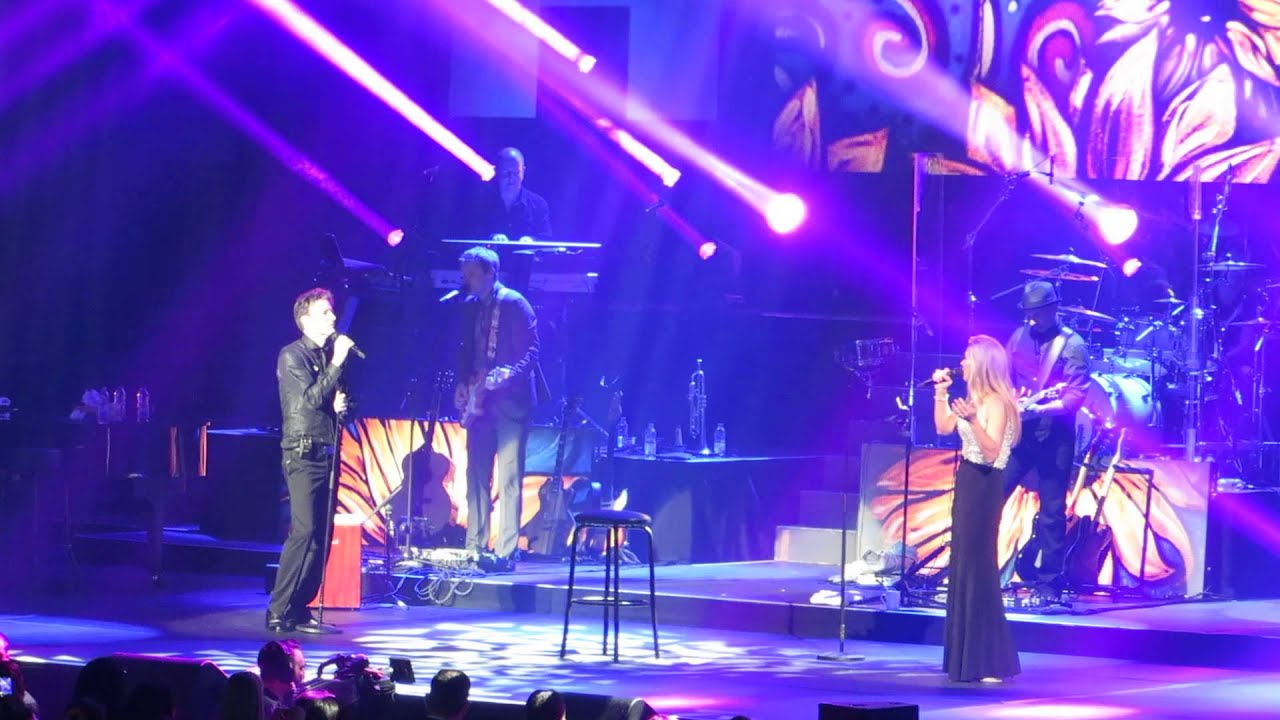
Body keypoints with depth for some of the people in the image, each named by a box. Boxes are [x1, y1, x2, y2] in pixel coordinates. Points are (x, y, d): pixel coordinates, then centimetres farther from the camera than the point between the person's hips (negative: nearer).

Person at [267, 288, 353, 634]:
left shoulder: (327, 355, 17)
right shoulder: (292, 356, -6)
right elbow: (310, 398, -17)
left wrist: (339, 405, 5)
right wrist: (336, 364, -16)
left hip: (326, 454, 8)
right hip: (303, 453, -8)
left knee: (321, 535, 5)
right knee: (304, 532, -15)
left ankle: (298, 609, 9)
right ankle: (279, 612, -13)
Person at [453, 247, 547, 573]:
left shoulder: (514, 304, -7)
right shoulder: (470, 307, 12)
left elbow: (530, 351, -10)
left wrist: (505, 375, -24)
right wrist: (463, 383, 3)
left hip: (510, 401, -6)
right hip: (480, 401, 7)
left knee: (508, 478, -7)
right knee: (476, 476, 6)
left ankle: (505, 552, -7)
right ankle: (475, 548, 11)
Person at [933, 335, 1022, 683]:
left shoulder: (996, 403, -16)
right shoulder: (973, 398, 12)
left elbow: (992, 451, -25)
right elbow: (943, 427, 20)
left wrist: (973, 421, -38)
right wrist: (941, 394, 12)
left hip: (984, 486, -10)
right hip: (966, 481, 10)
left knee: (977, 568, -10)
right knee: (962, 565, 13)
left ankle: (988, 662, -8)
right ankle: (965, 656, 21)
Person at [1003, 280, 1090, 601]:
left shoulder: (1072, 345, -7)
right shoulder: (1019, 336, 9)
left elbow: (1076, 395, -15)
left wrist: (1039, 408, -27)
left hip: (1054, 436, -5)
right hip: (1016, 431, 5)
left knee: (1052, 510, 0)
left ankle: (1048, 583, 5)